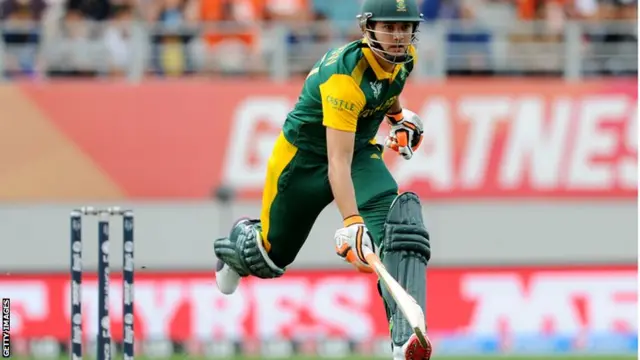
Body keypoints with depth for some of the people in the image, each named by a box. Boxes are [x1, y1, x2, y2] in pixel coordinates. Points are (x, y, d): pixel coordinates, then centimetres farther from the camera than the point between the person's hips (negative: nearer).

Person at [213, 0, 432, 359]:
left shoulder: (406, 58, -13)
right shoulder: (345, 75, -36)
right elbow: (338, 162, -43)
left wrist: (399, 115, 23)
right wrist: (351, 222, -52)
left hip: (362, 151, 5)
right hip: (304, 155, -5)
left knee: (397, 221, -24)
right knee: (273, 254, 12)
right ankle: (238, 243, 53)